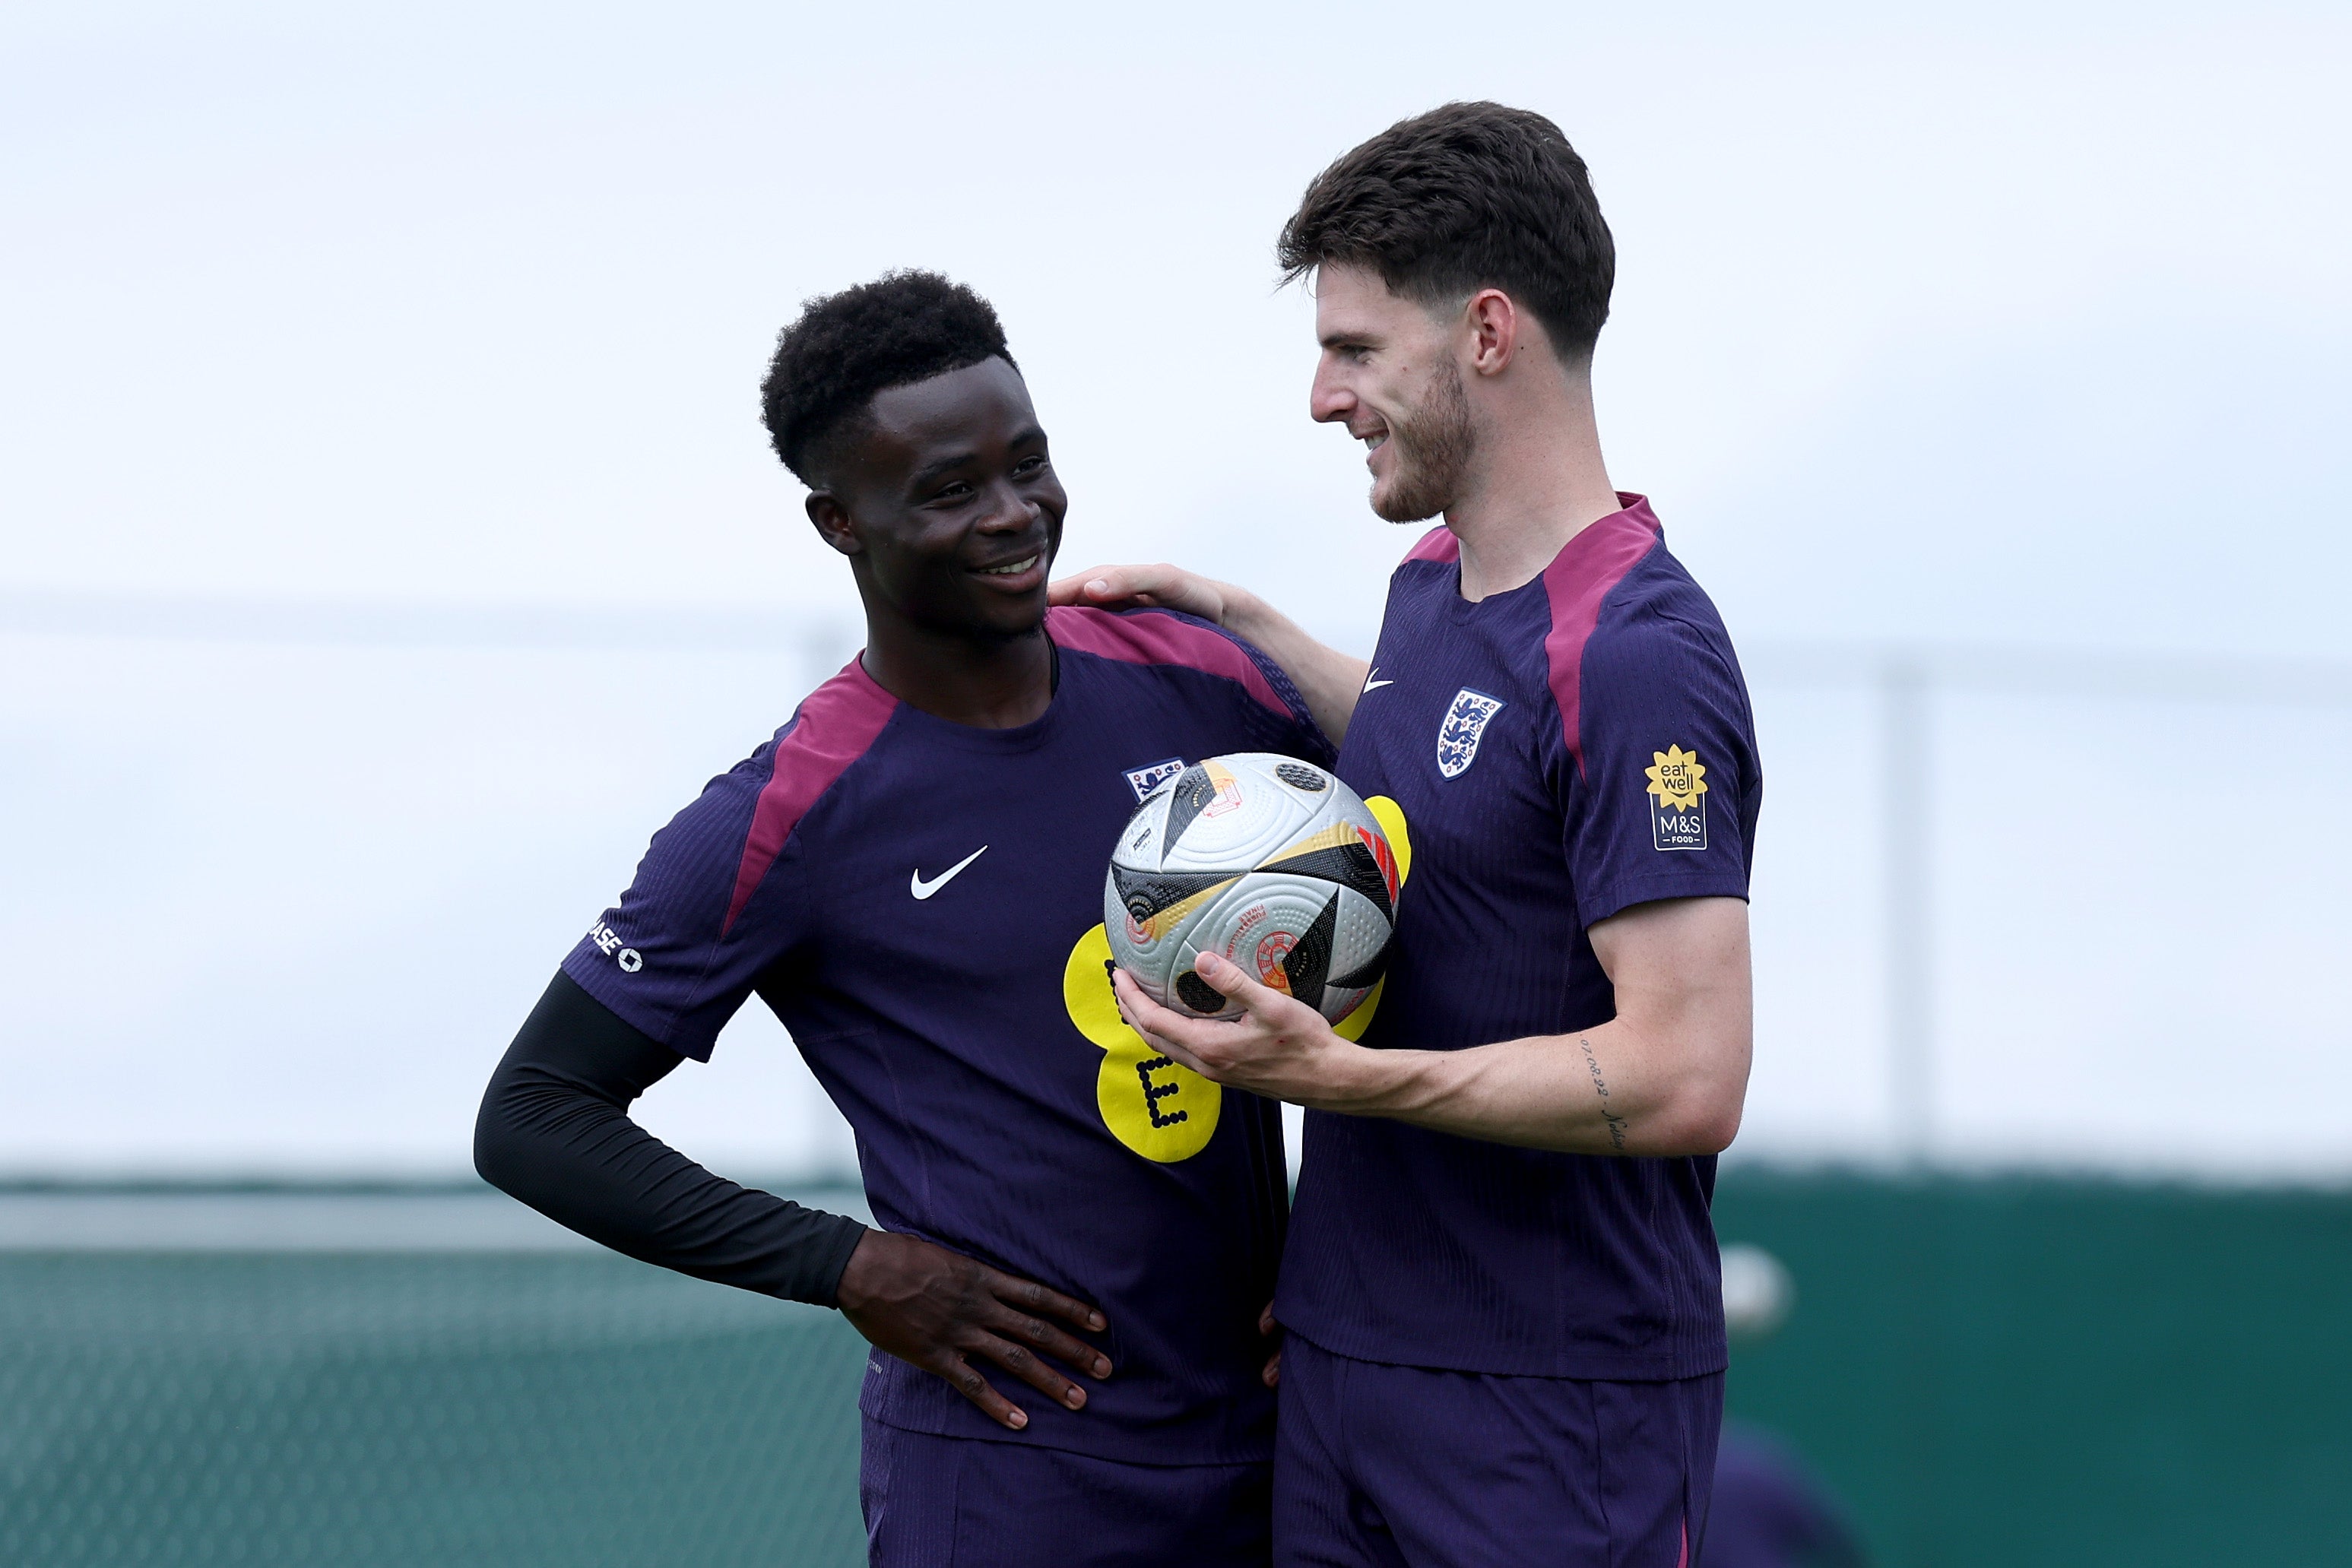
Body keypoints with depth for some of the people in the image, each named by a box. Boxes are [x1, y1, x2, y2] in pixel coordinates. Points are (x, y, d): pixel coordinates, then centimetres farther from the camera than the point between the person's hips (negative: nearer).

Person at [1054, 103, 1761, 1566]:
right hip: (1348, 1357, 9)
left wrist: (1336, 1073, -24)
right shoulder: (1431, 584, 11)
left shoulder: (1635, 660, -19)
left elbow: (1687, 1079, -25)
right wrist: (1237, 619, 25)